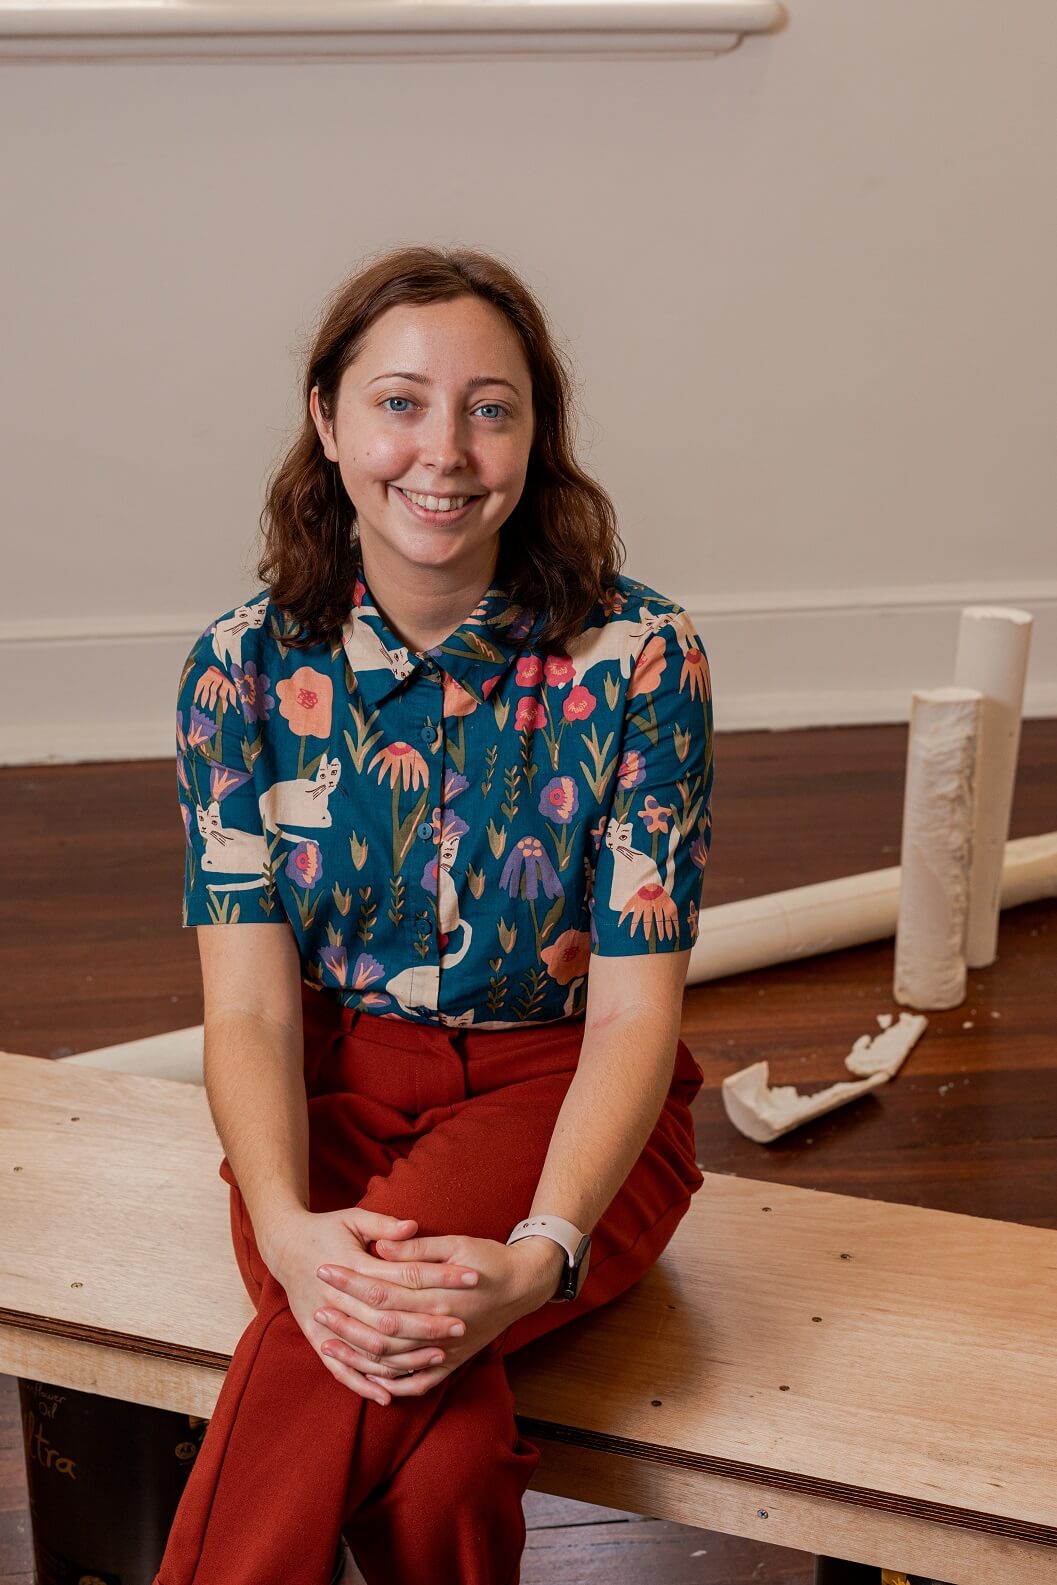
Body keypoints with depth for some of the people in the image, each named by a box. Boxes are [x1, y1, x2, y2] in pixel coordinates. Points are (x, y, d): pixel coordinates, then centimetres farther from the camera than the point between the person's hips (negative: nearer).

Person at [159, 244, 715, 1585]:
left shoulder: (636, 660, -11)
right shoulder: (245, 666, -5)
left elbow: (632, 1012, -12)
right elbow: (250, 1003, -8)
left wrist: (538, 1256, -30)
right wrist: (287, 1229, -29)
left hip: (557, 1096, -1)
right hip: (334, 1092, 1)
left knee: (337, 1363, -31)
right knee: (440, 1444, -30)